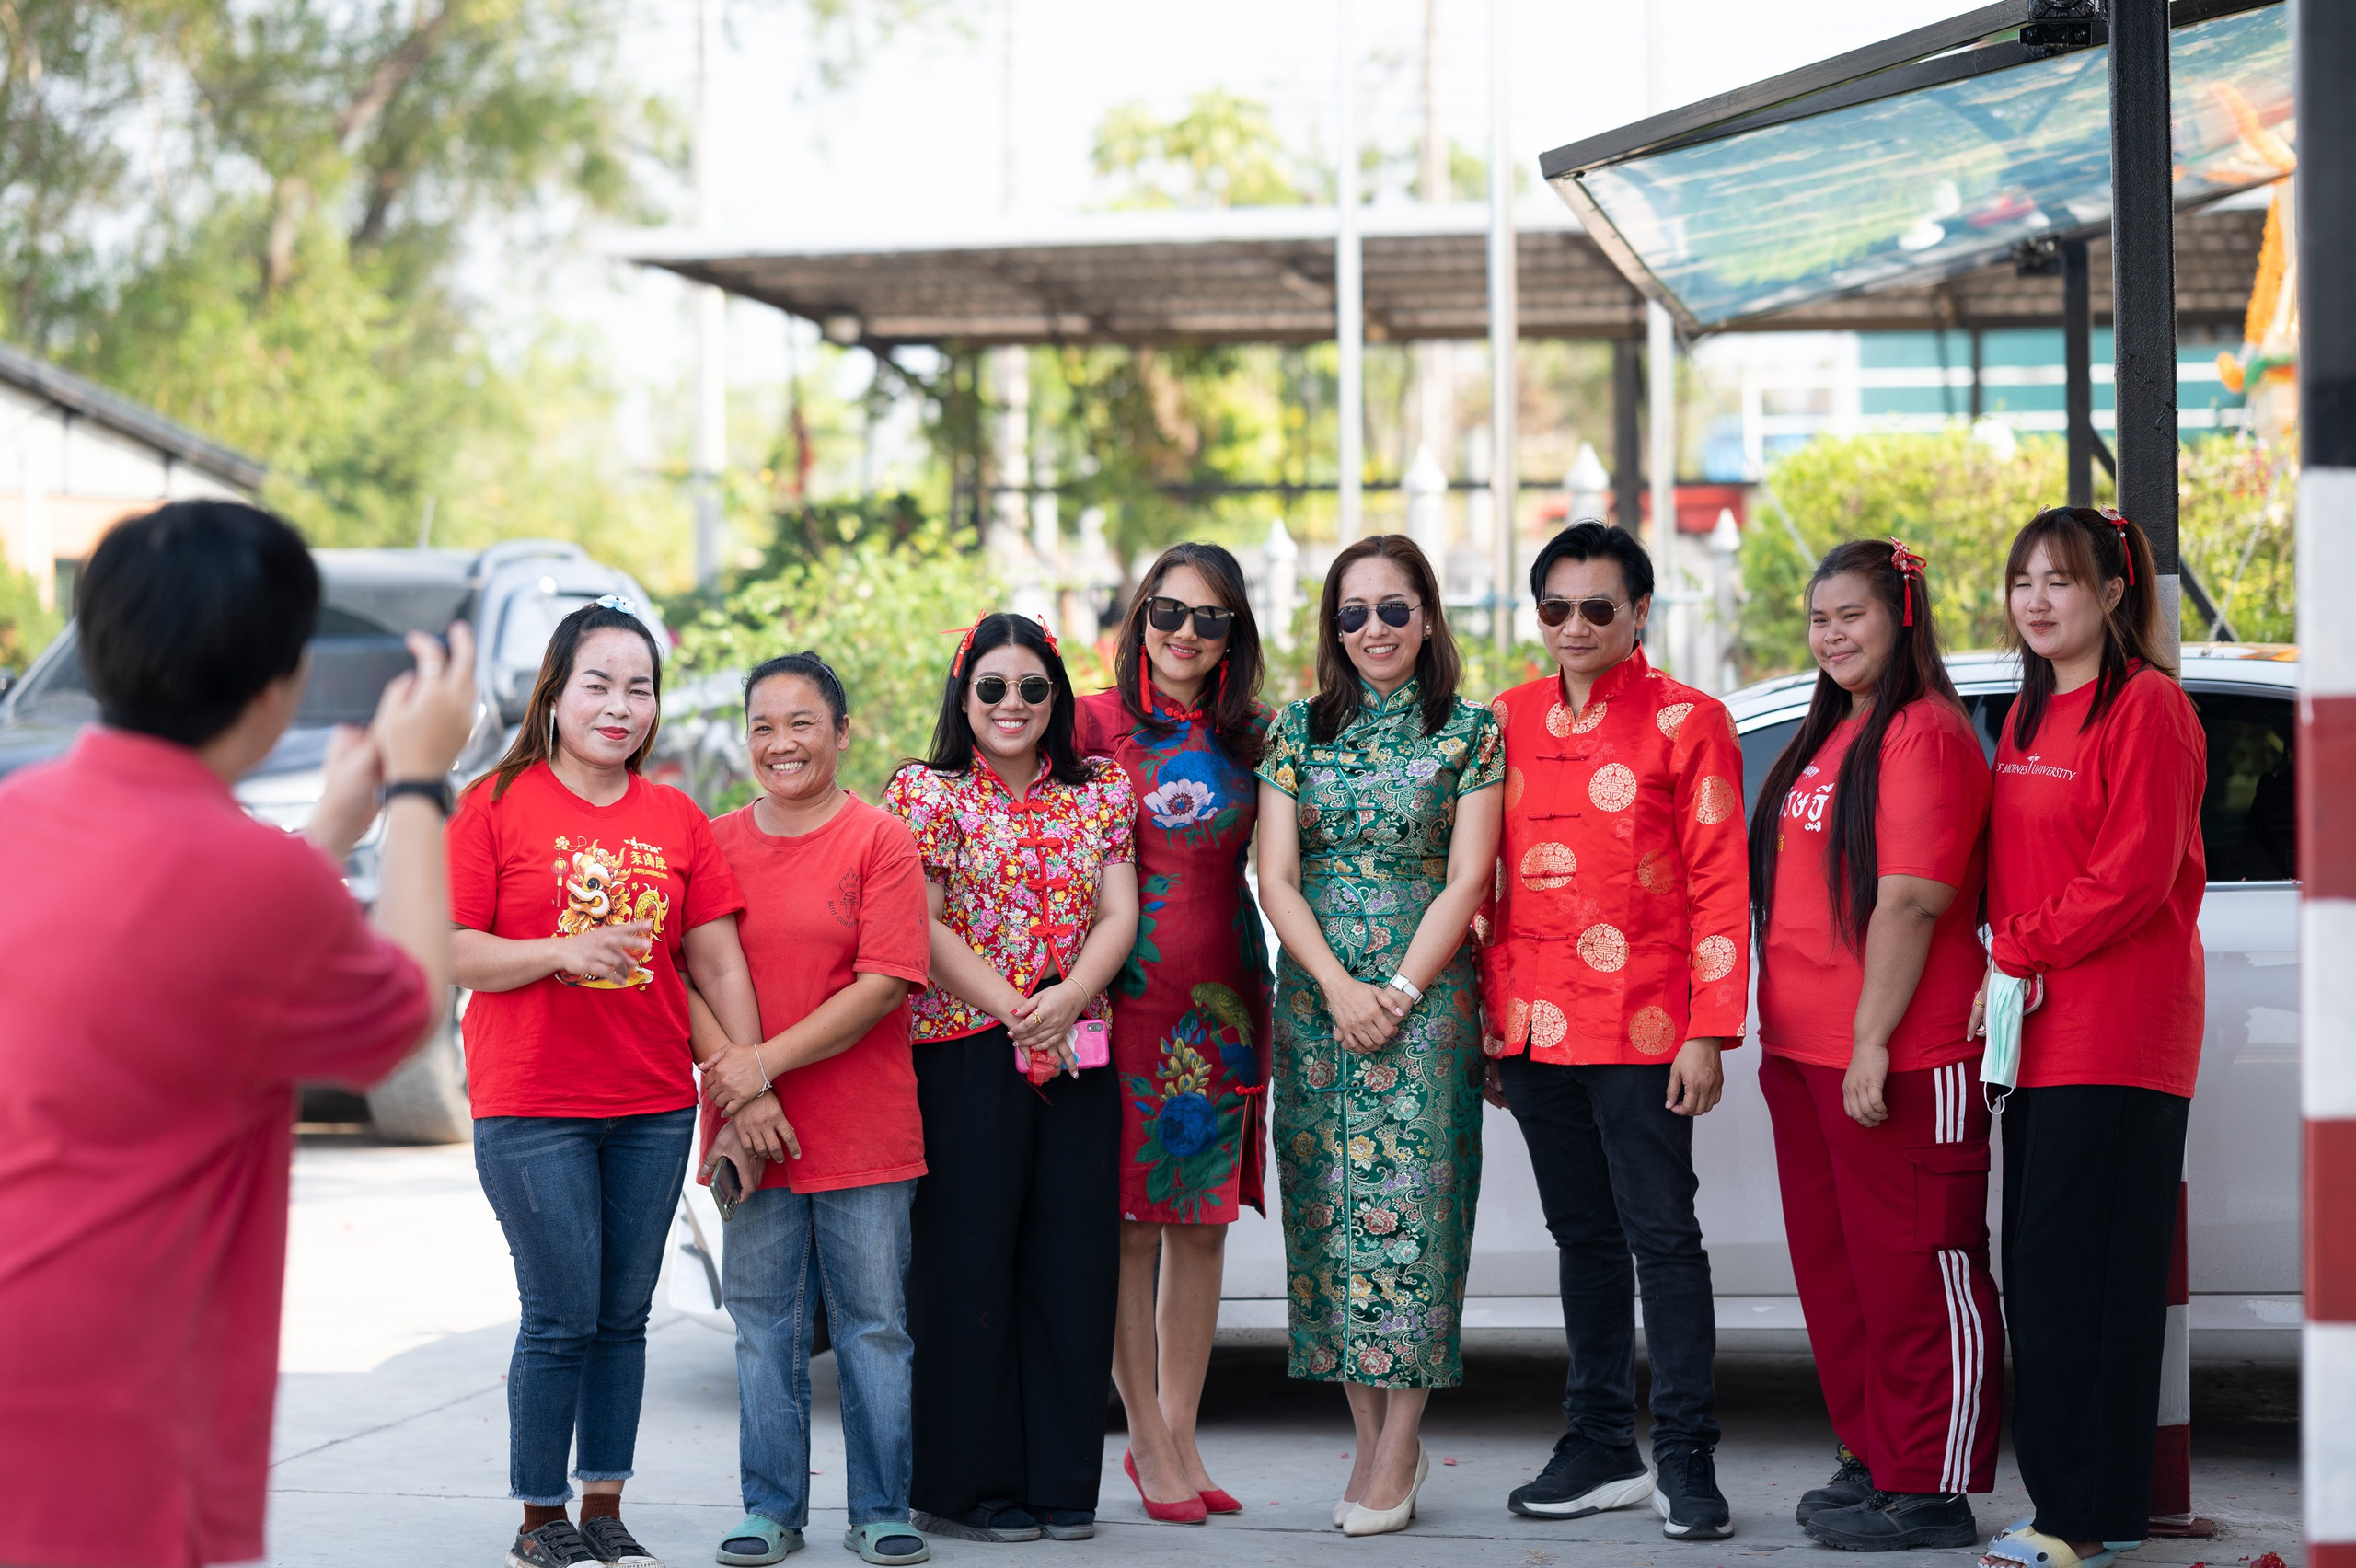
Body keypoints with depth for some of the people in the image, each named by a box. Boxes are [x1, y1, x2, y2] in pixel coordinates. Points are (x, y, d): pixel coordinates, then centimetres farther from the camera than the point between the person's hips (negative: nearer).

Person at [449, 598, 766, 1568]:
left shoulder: (677, 821, 8)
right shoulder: (495, 806, -3)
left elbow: (717, 961, 8)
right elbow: (447, 949, -9)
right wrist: (561, 951, -22)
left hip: (653, 1105, 4)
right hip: (530, 1106, -4)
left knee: (624, 1316, 9)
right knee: (562, 1318, -2)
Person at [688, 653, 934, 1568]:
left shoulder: (881, 841, -3)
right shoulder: (715, 844, 8)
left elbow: (884, 984, -11)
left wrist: (767, 1062, -15)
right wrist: (728, 1077, -13)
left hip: (865, 1133, -3)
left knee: (873, 1322, 3)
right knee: (763, 1326, 7)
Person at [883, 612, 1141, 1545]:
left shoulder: (1099, 795, 12)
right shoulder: (925, 793, 1)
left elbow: (1119, 916, 5)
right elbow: (923, 929, -7)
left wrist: (1068, 997, -13)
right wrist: (1010, 1008, -16)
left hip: (1079, 1056, 4)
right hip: (963, 1054, -4)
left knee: (1071, 1261, 4)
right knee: (967, 1264, -2)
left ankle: (1063, 1485, 12)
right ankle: (969, 1488, 6)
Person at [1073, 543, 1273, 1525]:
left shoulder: (1252, 741, 10)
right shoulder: (1098, 724, -1)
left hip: (1222, 1001, 4)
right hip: (1127, 994, -4)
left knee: (1203, 1222, 7)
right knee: (1130, 1223, -1)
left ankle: (1179, 1436, 15)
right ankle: (1149, 1442, 8)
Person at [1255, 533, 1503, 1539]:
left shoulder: (1469, 731, 1)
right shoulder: (1297, 731, 8)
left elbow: (1467, 878, -4)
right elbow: (1277, 875, 3)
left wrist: (1397, 993, -12)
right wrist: (1339, 987, -9)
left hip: (1425, 995, -3)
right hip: (1315, 995, 3)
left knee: (1406, 1201, -7)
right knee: (1327, 1204, 1)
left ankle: (1397, 1448, -3)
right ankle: (1375, 1443, 8)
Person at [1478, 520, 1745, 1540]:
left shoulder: (1688, 722, -2)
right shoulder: (1509, 721, 12)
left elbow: (1721, 887, -5)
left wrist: (1709, 1033, -11)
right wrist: (1489, 1018, 11)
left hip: (1643, 1029, -5)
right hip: (1534, 1028, 5)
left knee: (1662, 1235, -4)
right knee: (1583, 1237, 12)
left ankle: (1685, 1458, 1)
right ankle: (1601, 1448, 19)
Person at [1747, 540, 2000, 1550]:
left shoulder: (1924, 733, -12)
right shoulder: (1827, 739, 18)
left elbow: (1910, 900, -19)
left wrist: (1871, 1040, -21)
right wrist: (1782, 1032, 17)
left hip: (1897, 1060, -10)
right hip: (1804, 1051, 10)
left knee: (1915, 1274, -4)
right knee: (1835, 1267, 16)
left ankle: (1930, 1495, 1)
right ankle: (1873, 1461, 26)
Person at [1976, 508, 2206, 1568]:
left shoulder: (2146, 707, -9)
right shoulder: (2030, 713, 18)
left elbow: (2135, 873, -15)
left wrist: (2016, 953, -12)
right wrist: (2011, 962, 6)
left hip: (2117, 1035, -8)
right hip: (2039, 1032, 8)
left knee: (2081, 1271, -8)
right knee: (2036, 1269, 8)